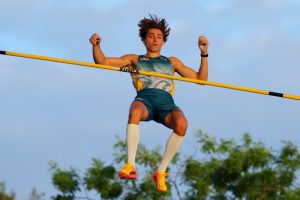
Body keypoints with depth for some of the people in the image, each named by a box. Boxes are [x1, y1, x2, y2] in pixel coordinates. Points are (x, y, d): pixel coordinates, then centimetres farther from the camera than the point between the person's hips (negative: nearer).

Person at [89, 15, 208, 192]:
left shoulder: (172, 62, 35)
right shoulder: (135, 59, 30)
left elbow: (201, 79, 32)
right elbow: (102, 61, 23)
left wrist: (204, 53, 20)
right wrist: (96, 46, 4)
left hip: (166, 101, 2)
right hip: (145, 99, -2)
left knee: (181, 124, -35)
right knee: (135, 112, -41)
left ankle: (161, 172, -21)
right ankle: (130, 166, -41)